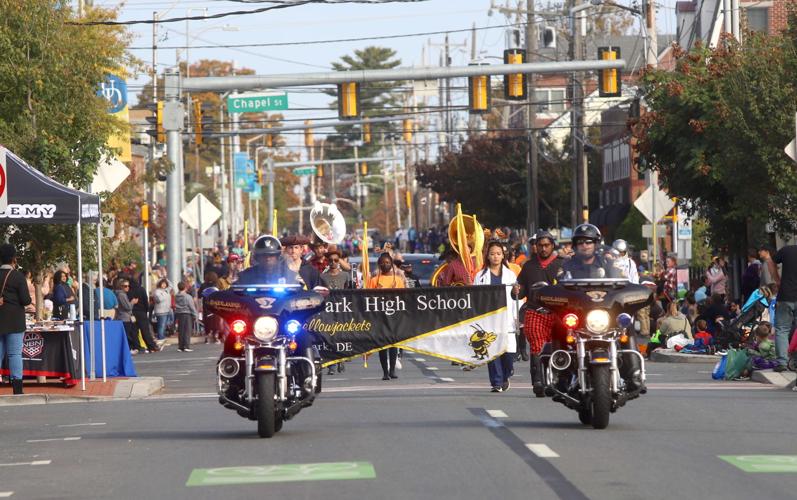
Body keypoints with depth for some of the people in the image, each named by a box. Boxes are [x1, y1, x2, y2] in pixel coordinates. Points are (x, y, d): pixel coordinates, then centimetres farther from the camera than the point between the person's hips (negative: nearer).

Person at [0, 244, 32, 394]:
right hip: (14, 323, -4)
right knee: (15, 354, -3)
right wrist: (29, 299, 9)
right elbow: (26, 300, -12)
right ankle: (17, 389, -6)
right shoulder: (18, 276, -9)